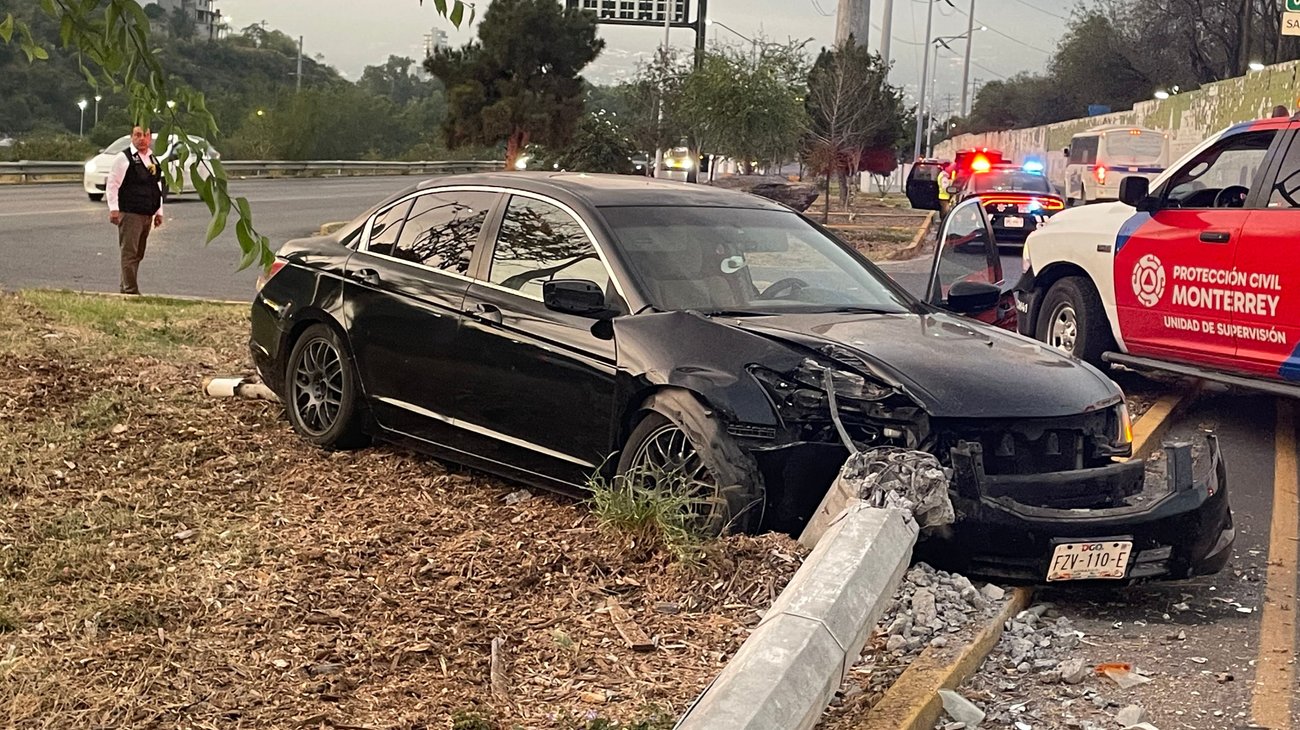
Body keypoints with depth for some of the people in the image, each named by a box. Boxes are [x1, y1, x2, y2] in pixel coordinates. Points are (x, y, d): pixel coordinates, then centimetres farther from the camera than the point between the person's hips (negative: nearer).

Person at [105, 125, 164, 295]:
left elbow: (158, 186, 22)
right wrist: (113, 209, -15)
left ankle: (125, 289, 20)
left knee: (138, 254, 11)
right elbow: (112, 184, -9)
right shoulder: (125, 158, -7)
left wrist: (159, 211, 18)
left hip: (147, 215, 7)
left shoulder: (153, 159, 15)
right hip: (129, 214, -7)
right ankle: (131, 291, -9)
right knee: (129, 253, -8)